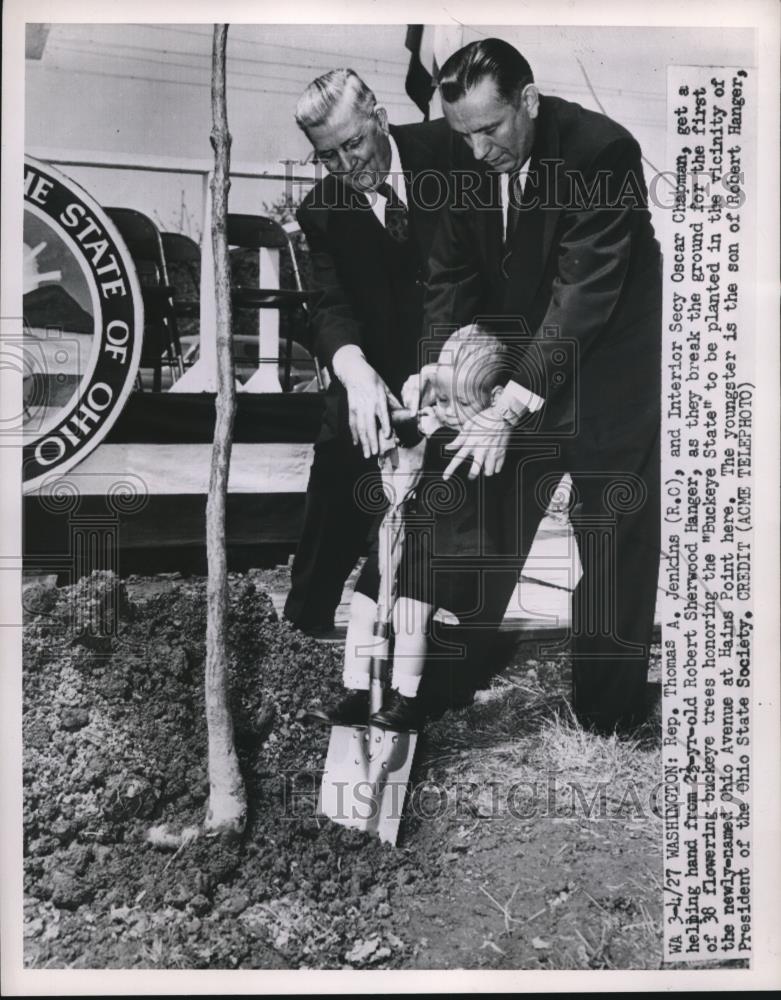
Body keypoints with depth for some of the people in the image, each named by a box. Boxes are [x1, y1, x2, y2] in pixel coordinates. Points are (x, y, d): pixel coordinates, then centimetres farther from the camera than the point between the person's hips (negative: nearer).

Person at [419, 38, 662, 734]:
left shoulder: (603, 151, -23)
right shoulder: (467, 161, -5)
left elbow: (584, 292, -28)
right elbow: (453, 274, 0)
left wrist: (508, 409, -32)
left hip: (607, 380, -5)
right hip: (516, 371, 5)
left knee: (614, 551, 5)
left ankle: (608, 719, 24)